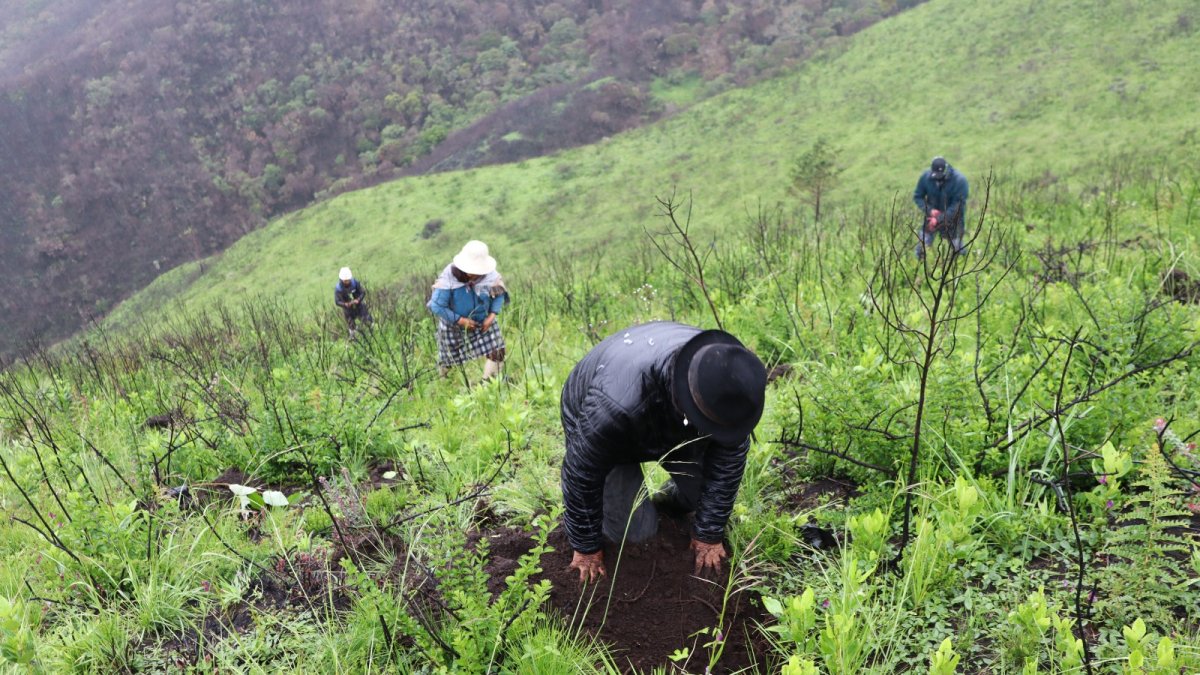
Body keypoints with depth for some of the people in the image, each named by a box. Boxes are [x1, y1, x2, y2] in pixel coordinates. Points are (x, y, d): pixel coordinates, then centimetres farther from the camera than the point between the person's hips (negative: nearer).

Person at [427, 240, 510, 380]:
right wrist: (461, 320, -28)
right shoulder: (448, 280, -32)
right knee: (448, 359, 17)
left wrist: (492, 315, -18)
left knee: (497, 351, -6)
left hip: (482, 321, 2)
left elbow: (499, 294, -5)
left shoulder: (490, 275, -23)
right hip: (454, 324, -2)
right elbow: (437, 306, -28)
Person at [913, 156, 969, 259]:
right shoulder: (925, 177, -15)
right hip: (932, 216, 2)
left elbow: (958, 205, -24)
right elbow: (917, 197, -6)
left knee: (957, 249, 5)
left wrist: (940, 219, -31)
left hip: (952, 219, -2)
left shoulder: (960, 181, -24)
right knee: (921, 247, 1)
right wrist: (929, 210, -23)